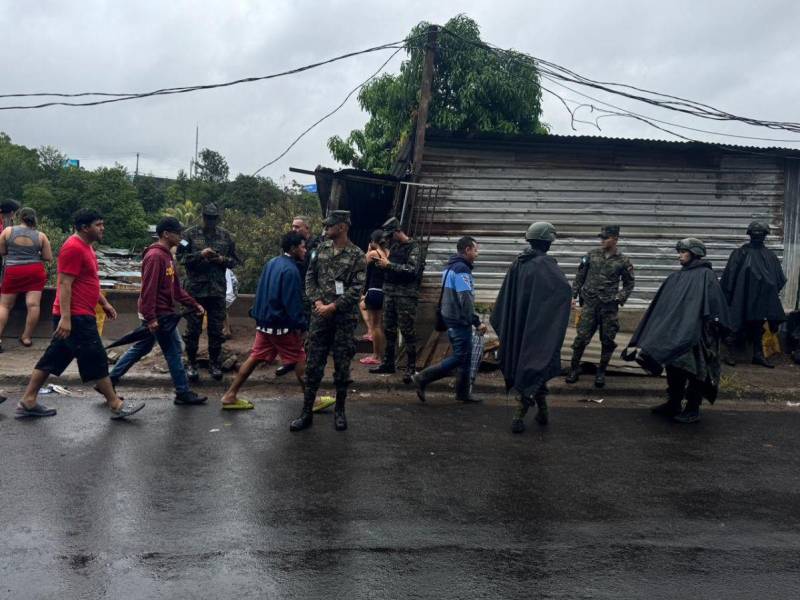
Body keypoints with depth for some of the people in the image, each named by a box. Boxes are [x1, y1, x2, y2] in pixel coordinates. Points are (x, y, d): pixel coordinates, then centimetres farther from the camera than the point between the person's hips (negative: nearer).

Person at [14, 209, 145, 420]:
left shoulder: (85, 246, 16)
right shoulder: (74, 248, -17)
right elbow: (64, 285, -21)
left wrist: (104, 303, 23)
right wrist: (65, 318, -25)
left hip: (79, 315, 10)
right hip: (75, 317, -10)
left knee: (53, 358, 13)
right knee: (96, 360, -3)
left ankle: (28, 402, 19)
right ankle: (116, 406, 5)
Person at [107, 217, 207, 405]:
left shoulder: (167, 256, 14)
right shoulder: (155, 256, -17)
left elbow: (176, 288, 18)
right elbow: (148, 289, -22)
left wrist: (193, 305, 13)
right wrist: (151, 318, -25)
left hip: (164, 313, 10)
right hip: (159, 315, -10)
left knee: (141, 348, 17)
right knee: (173, 351, -1)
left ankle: (110, 381, 24)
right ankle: (183, 393, 9)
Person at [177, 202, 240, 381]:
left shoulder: (225, 236, 8)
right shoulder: (190, 234, -1)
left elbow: (234, 260, 12)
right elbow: (181, 257, -5)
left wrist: (222, 259, -9)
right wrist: (200, 254, -18)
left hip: (217, 290, 2)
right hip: (195, 288, -2)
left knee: (216, 329, 8)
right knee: (193, 328, 4)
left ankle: (215, 363, 20)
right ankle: (192, 364, 16)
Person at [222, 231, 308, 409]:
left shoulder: (271, 263, 10)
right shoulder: (290, 270, -18)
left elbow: (260, 292, 17)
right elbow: (292, 301, -20)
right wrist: (301, 324, -16)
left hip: (264, 322, 8)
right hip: (281, 325, -8)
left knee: (254, 358, 11)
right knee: (300, 360, 2)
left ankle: (230, 396, 12)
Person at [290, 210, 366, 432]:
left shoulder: (357, 255, -6)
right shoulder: (321, 249, 8)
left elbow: (356, 289, -11)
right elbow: (310, 277, 9)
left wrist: (333, 307, -16)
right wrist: (317, 301, -6)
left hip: (344, 318, -3)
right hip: (319, 315, 3)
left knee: (342, 366, 6)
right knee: (313, 365, 5)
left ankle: (339, 411, 21)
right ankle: (307, 413, 12)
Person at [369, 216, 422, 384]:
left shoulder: (413, 248, -8)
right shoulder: (393, 246, 15)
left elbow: (412, 270, -19)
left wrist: (389, 265, -18)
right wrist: (381, 263, 2)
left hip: (406, 295, -7)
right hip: (389, 292, 8)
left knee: (407, 331, -5)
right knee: (389, 329, 12)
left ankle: (411, 368, 0)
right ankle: (388, 363, 23)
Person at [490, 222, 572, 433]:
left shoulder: (517, 263, 5)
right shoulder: (546, 264, -14)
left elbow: (504, 297, 11)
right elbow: (565, 288, -32)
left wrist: (498, 322, 19)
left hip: (517, 328, 6)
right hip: (538, 327, -6)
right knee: (536, 367, 4)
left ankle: (542, 410, 26)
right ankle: (520, 415, 4)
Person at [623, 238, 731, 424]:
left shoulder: (705, 276, -9)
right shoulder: (676, 278, 12)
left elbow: (713, 307, -14)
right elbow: (661, 307, 13)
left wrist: (713, 330, -20)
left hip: (695, 334, -7)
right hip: (673, 333, 7)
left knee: (694, 370, 1)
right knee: (674, 369, 12)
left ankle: (693, 410, 10)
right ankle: (673, 404, 24)